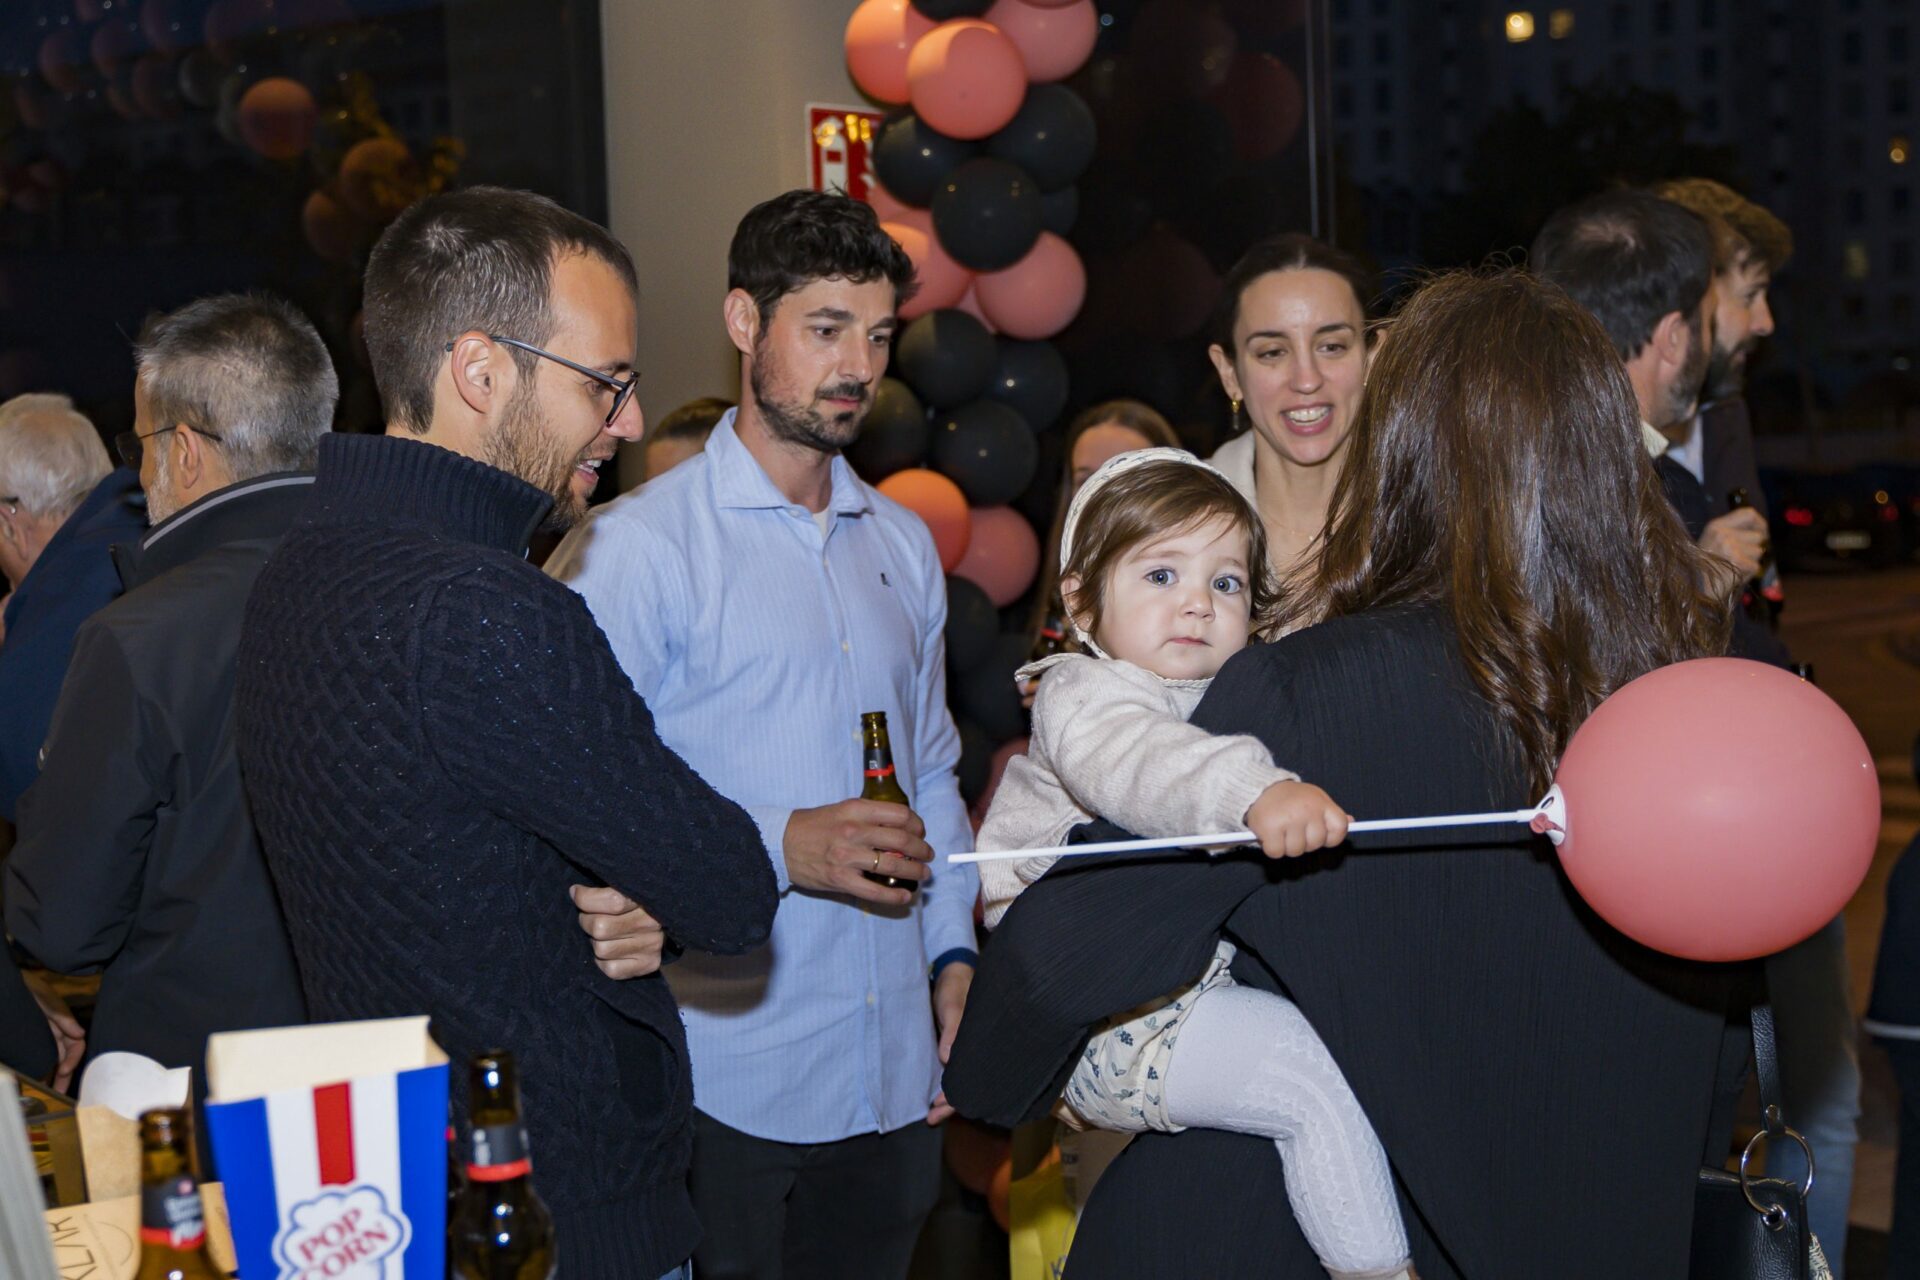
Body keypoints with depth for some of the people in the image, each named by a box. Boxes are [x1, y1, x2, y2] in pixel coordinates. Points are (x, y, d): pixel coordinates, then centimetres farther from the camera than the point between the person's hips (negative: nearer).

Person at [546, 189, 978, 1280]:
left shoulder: (904, 544, 15)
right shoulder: (638, 547, -7)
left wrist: (953, 951, 10)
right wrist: (779, 848, -20)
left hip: (896, 1072, 6)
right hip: (725, 1079, -6)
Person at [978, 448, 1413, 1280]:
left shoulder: (1224, 700, 17)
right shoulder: (1084, 696, -13)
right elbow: (1132, 763, -37)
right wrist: (1254, 790, -53)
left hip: (1203, 985, 9)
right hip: (1116, 1020, -9)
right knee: (1319, 1075, -21)